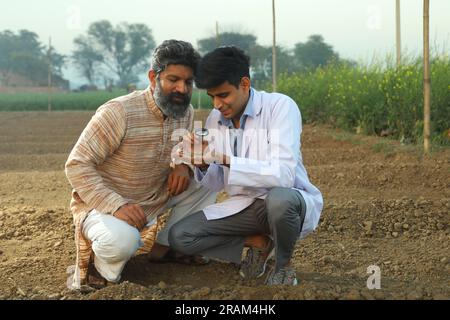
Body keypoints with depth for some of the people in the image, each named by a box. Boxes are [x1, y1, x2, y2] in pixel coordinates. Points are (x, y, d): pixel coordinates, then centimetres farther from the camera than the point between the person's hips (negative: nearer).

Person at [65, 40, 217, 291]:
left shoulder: (186, 113, -3)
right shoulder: (119, 112, -24)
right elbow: (76, 165, -23)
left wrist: (184, 165, -13)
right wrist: (116, 205, -34)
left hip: (153, 201, 7)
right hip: (102, 205, -7)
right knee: (122, 240, -39)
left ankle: (164, 248, 4)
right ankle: (99, 263, -4)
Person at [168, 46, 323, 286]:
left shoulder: (280, 106, -19)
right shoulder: (215, 119, 0)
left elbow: (283, 175, -29)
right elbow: (216, 183, 5)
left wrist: (225, 159, -34)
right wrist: (203, 165, -18)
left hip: (289, 201, -5)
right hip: (245, 205, 5)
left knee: (278, 199, -41)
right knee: (179, 236, -11)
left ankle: (283, 267, -9)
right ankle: (257, 244, 6)